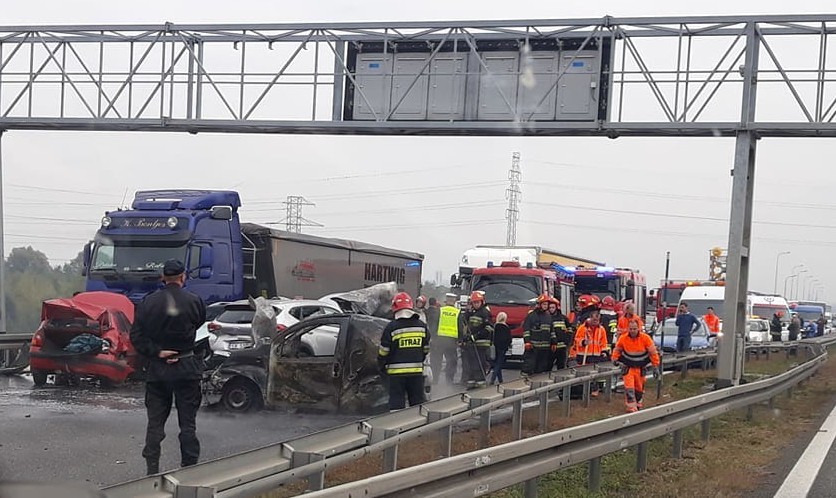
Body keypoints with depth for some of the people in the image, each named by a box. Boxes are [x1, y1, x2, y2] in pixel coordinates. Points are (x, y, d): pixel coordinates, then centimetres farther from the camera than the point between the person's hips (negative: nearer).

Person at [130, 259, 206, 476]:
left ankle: (152, 470, 7)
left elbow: (136, 336, -7)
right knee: (188, 423, 6)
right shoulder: (194, 302, -6)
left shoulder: (148, 302, -2)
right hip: (187, 368, -2)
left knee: (155, 422, 9)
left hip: (157, 369, 2)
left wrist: (156, 352, -8)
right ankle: (189, 468, 7)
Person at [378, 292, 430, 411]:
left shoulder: (391, 327, -9)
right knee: (417, 401, 13)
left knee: (396, 401, 1)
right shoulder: (422, 326, 4)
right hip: (417, 370, 3)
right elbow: (426, 349, 12)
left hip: (396, 372, -3)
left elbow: (383, 351, -6)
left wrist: (381, 367, 9)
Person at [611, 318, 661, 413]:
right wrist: (615, 360, -6)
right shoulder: (623, 338, -14)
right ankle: (631, 407, -11)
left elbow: (653, 353, -9)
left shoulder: (645, 338, -18)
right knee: (629, 387, -14)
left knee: (639, 387, 16)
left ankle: (638, 404, 39)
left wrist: (656, 367, -8)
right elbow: (617, 349, 6)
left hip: (640, 368, 1)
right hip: (628, 367, -1)